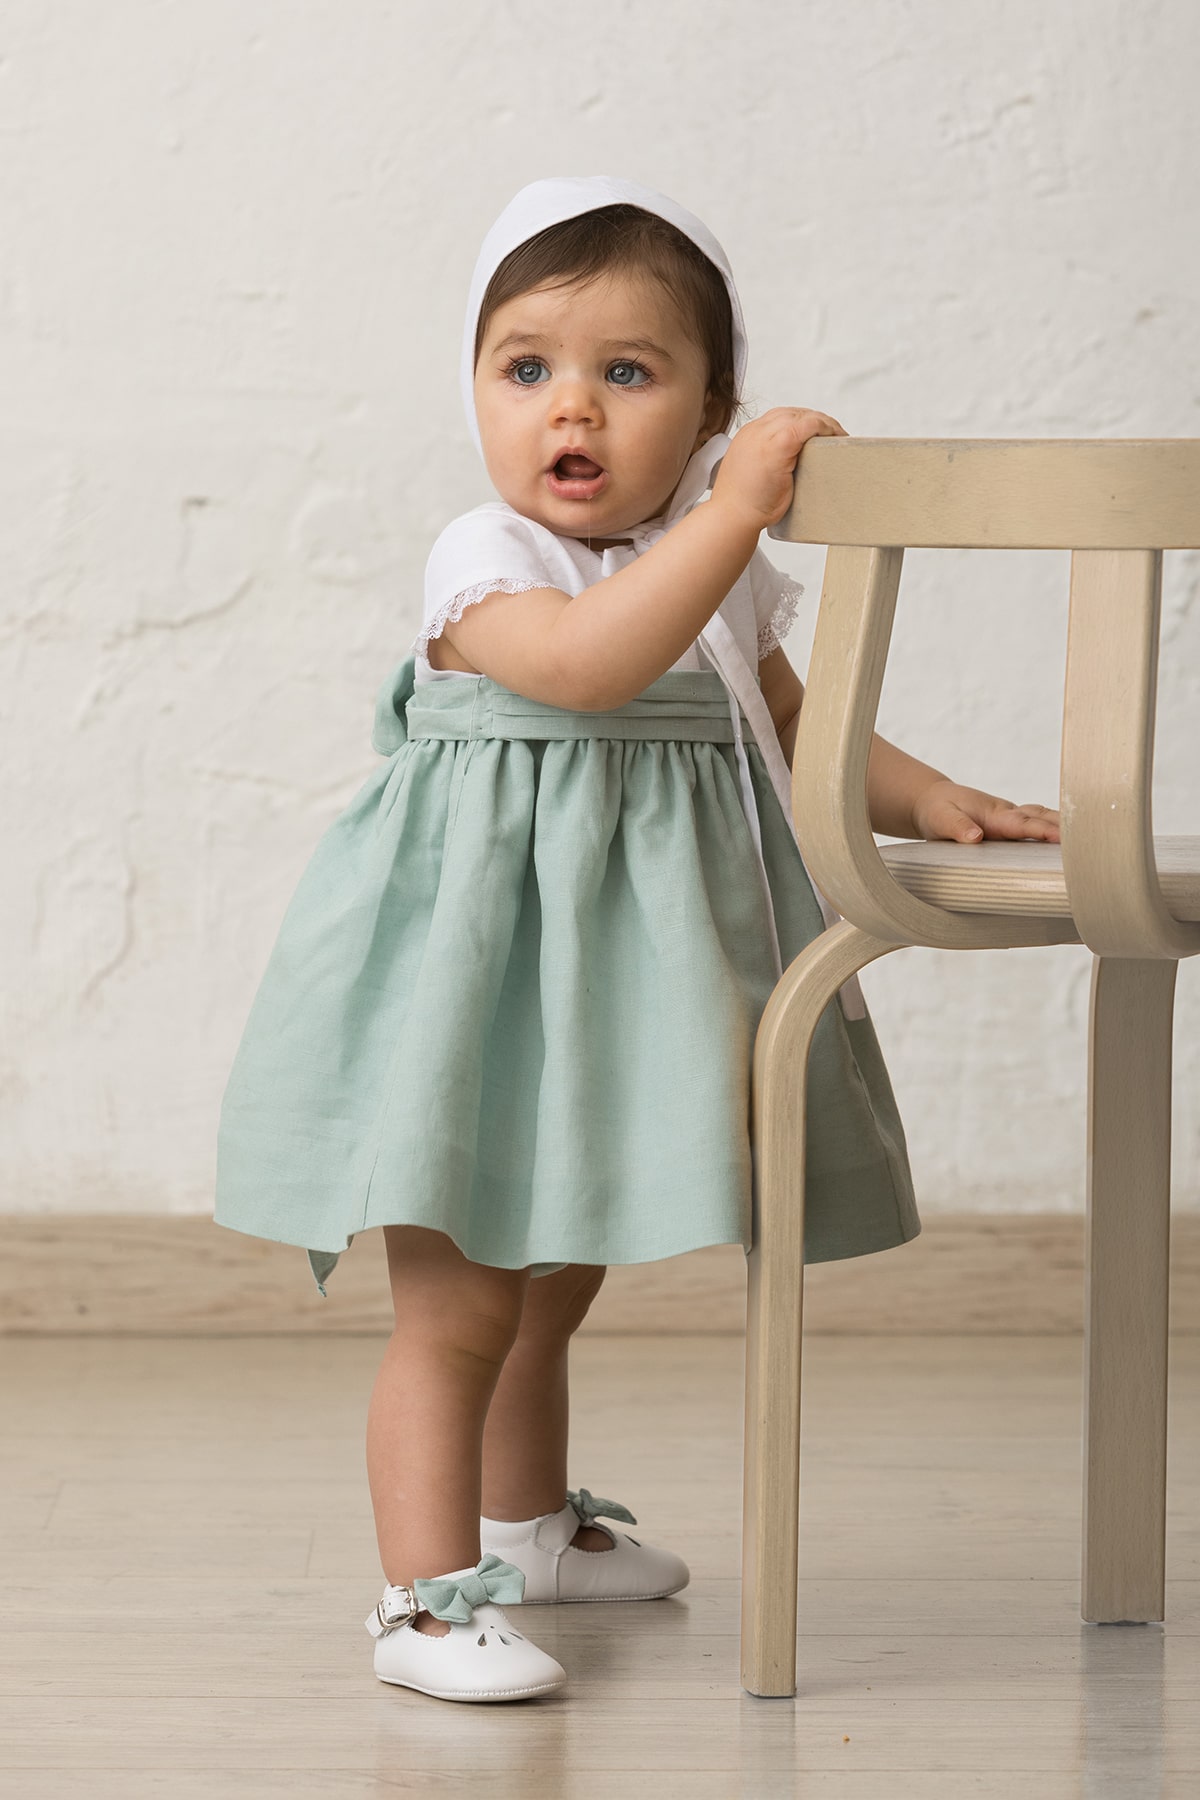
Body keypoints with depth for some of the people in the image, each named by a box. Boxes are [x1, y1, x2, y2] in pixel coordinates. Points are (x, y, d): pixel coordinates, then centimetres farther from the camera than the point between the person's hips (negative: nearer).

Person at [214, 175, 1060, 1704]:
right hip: (495, 961, -7)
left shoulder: (721, 580, 7)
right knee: (458, 1298, -7)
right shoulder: (485, 561, -15)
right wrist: (741, 505, -37)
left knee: (555, 1281, 22)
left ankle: (527, 1525, 40)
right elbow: (585, 663, -35)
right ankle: (425, 1596, -3)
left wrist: (936, 804, 5)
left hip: (631, 986, 7)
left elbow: (798, 734, 19)